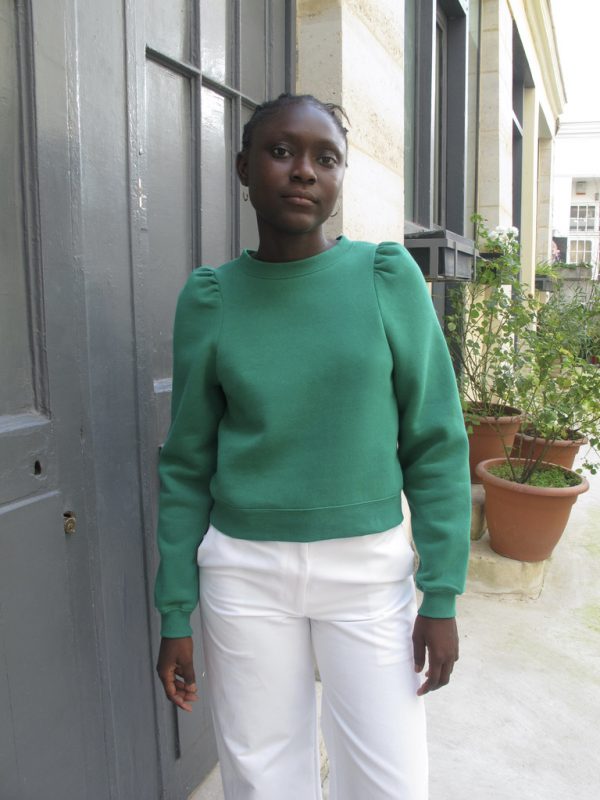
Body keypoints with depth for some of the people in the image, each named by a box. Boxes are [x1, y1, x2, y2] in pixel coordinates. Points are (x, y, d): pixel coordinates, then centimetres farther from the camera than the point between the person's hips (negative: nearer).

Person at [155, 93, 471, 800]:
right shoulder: (210, 298, -3)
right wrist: (175, 613, 3)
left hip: (369, 567, 0)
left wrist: (441, 595, -5)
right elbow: (187, 464, 2)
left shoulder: (388, 277, -6)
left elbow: (436, 443, -3)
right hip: (244, 570, 1)